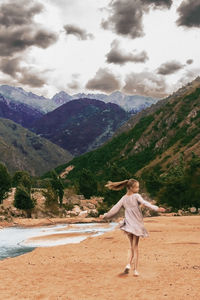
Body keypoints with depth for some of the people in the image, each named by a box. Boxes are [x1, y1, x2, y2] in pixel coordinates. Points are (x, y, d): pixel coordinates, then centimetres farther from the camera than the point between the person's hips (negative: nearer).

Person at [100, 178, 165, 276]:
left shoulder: (123, 199, 4)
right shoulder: (136, 196, -8)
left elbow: (115, 209, 7)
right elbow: (145, 203, -23)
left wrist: (105, 216, 19)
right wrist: (157, 208, -33)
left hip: (128, 225, 4)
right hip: (136, 225, -3)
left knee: (131, 247, 17)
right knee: (135, 247, 6)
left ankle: (128, 264, -3)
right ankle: (135, 270, 7)